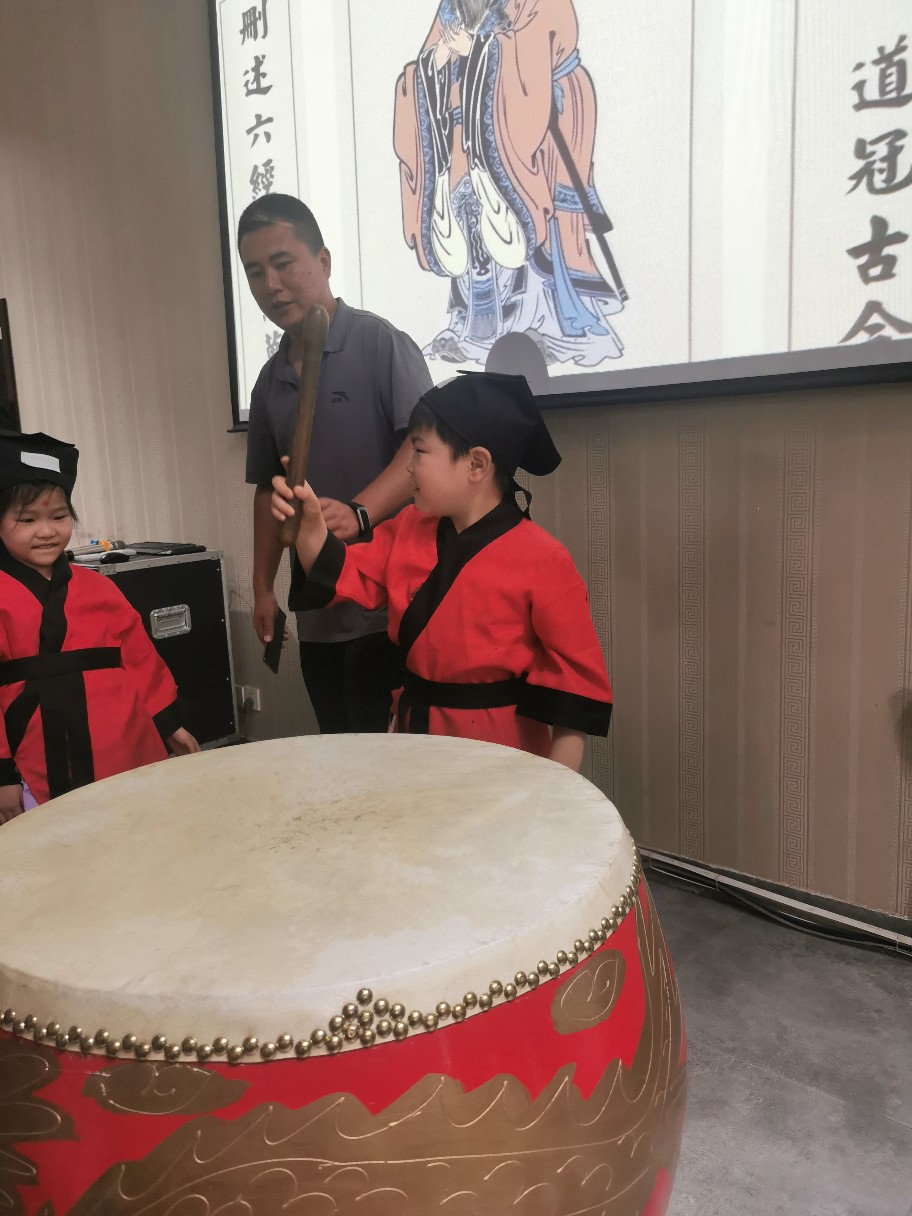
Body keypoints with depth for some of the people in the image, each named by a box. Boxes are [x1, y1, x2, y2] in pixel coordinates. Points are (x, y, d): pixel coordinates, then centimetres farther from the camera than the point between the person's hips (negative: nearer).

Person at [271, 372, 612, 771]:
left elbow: (575, 678, -14)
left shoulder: (543, 561, -17)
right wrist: (309, 524, -14)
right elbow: (338, 577, 5)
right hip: (415, 735, 5)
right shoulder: (408, 529, 1)